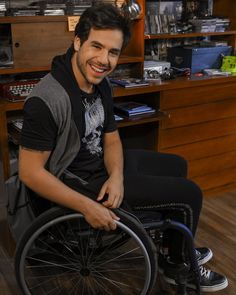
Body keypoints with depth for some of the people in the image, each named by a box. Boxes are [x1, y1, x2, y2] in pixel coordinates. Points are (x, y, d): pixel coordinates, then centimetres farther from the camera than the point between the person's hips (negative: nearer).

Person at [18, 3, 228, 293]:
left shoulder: (100, 84, -2)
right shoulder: (47, 100, -29)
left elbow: (111, 139, 5)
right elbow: (30, 172, -26)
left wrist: (116, 176, -15)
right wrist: (88, 207, -28)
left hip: (101, 164, 9)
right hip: (79, 182, -9)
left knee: (177, 166, 21)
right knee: (189, 194, -4)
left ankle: (177, 247, 39)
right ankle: (179, 267, 23)